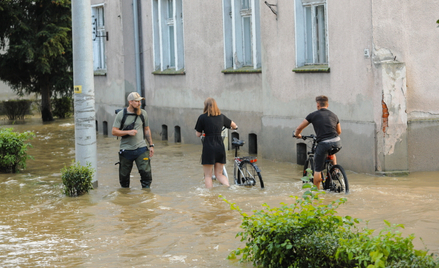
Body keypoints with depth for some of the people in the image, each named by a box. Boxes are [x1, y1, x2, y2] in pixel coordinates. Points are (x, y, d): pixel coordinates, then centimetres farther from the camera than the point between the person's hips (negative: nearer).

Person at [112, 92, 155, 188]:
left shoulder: (143, 113, 7)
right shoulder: (121, 114, -2)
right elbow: (114, 131, -4)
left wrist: (151, 145, 14)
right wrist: (128, 132, -16)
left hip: (141, 148, 1)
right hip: (126, 150, -1)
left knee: (146, 172, -10)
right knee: (124, 176, 7)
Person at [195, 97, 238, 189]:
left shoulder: (202, 117, -5)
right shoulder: (221, 116, 9)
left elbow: (198, 134, -1)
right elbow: (234, 125, 25)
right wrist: (235, 127, 48)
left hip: (208, 147, -4)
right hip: (220, 147, 4)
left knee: (208, 175, 5)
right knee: (219, 174, 13)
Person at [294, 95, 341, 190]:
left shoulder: (313, 115, 8)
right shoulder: (333, 115, 19)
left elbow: (299, 128, 16)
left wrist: (297, 135, 38)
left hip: (323, 144, -4)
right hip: (337, 143, 4)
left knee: (318, 169, 9)